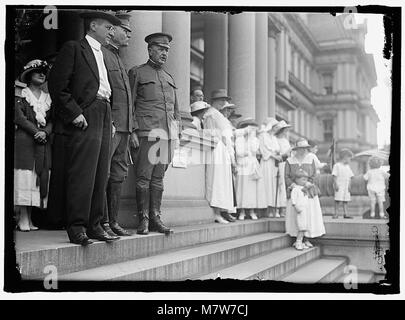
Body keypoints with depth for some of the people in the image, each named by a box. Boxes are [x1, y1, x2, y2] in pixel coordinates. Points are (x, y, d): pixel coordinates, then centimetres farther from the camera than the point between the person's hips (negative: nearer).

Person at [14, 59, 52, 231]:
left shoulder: (48, 99, 19)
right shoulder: (20, 96, 6)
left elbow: (52, 120, 10)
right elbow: (19, 118, -5)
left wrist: (45, 132, -9)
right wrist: (36, 132, -12)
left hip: (44, 143, 4)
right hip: (24, 141, -4)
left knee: (40, 178, -2)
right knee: (24, 178, -9)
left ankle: (29, 218, 2)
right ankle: (22, 219, -8)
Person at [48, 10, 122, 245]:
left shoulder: (102, 55, 25)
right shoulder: (73, 49, 2)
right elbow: (57, 84, -7)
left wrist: (110, 120, 12)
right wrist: (74, 113, -14)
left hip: (104, 118, 8)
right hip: (84, 119, -8)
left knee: (101, 177, 6)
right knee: (82, 176, -9)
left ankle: (95, 225, 12)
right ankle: (77, 228, -3)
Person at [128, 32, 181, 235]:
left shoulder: (169, 78, 23)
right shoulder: (137, 73, 6)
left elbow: (176, 110, 23)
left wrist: (177, 135, 14)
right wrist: (132, 132, -8)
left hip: (168, 134, 5)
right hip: (148, 132, -5)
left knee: (158, 178, 6)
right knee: (144, 178, -6)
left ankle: (155, 218, 10)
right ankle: (143, 220, 0)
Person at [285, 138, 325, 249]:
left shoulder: (310, 160, 6)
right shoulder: (289, 161, 3)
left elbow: (314, 174, 3)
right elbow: (287, 176, -1)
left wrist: (309, 182, -14)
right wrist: (292, 184, -17)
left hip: (308, 191, 1)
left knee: (309, 214, -1)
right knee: (294, 214, -2)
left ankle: (307, 239, 8)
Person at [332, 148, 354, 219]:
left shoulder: (347, 166, 15)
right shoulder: (337, 165, -4)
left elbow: (350, 177, 16)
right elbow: (334, 176, -9)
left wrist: (349, 185, 7)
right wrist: (336, 184, -15)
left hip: (346, 186, 6)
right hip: (339, 186, -6)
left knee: (345, 200, 5)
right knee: (337, 200, -6)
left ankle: (345, 214, 7)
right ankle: (336, 213, 1)